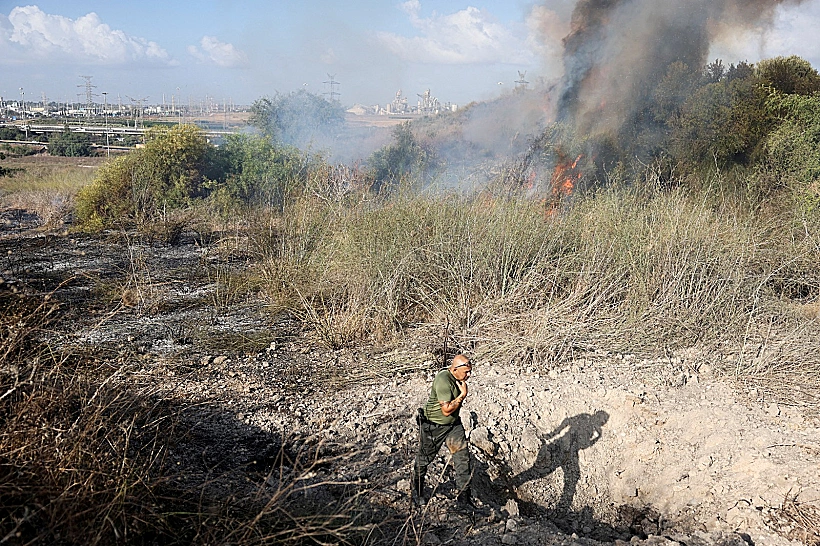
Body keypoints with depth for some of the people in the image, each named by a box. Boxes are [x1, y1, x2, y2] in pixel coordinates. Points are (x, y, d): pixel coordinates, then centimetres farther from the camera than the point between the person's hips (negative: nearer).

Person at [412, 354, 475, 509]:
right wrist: (463, 395, -26)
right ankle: (417, 492, 34)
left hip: (453, 424, 7)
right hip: (433, 427, -7)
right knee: (424, 459, 11)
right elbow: (447, 410, -30)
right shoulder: (443, 380, -30)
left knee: (463, 457, -3)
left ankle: (464, 496, 6)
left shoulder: (458, 378, -2)